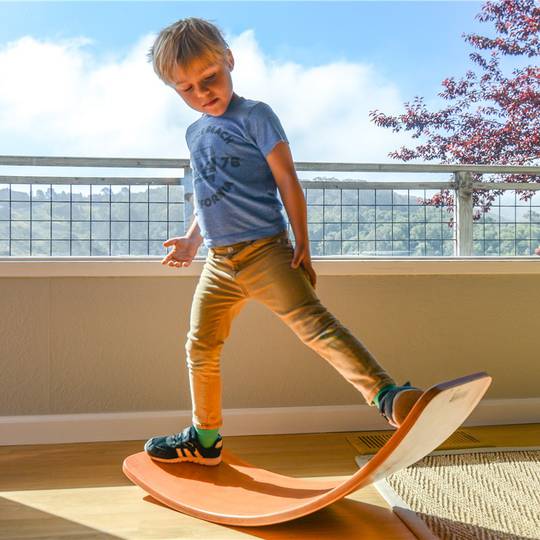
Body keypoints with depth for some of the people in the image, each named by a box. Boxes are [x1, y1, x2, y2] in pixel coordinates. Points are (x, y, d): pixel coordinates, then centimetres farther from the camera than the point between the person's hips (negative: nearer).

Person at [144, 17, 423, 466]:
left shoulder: (253, 115, -3)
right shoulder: (195, 133, 18)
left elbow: (286, 180, -7)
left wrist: (301, 244, -11)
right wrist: (192, 239, 20)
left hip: (265, 251, -7)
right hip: (219, 263, 7)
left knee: (311, 321, -25)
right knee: (200, 348, 12)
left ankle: (387, 396, -31)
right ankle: (205, 439, 29)